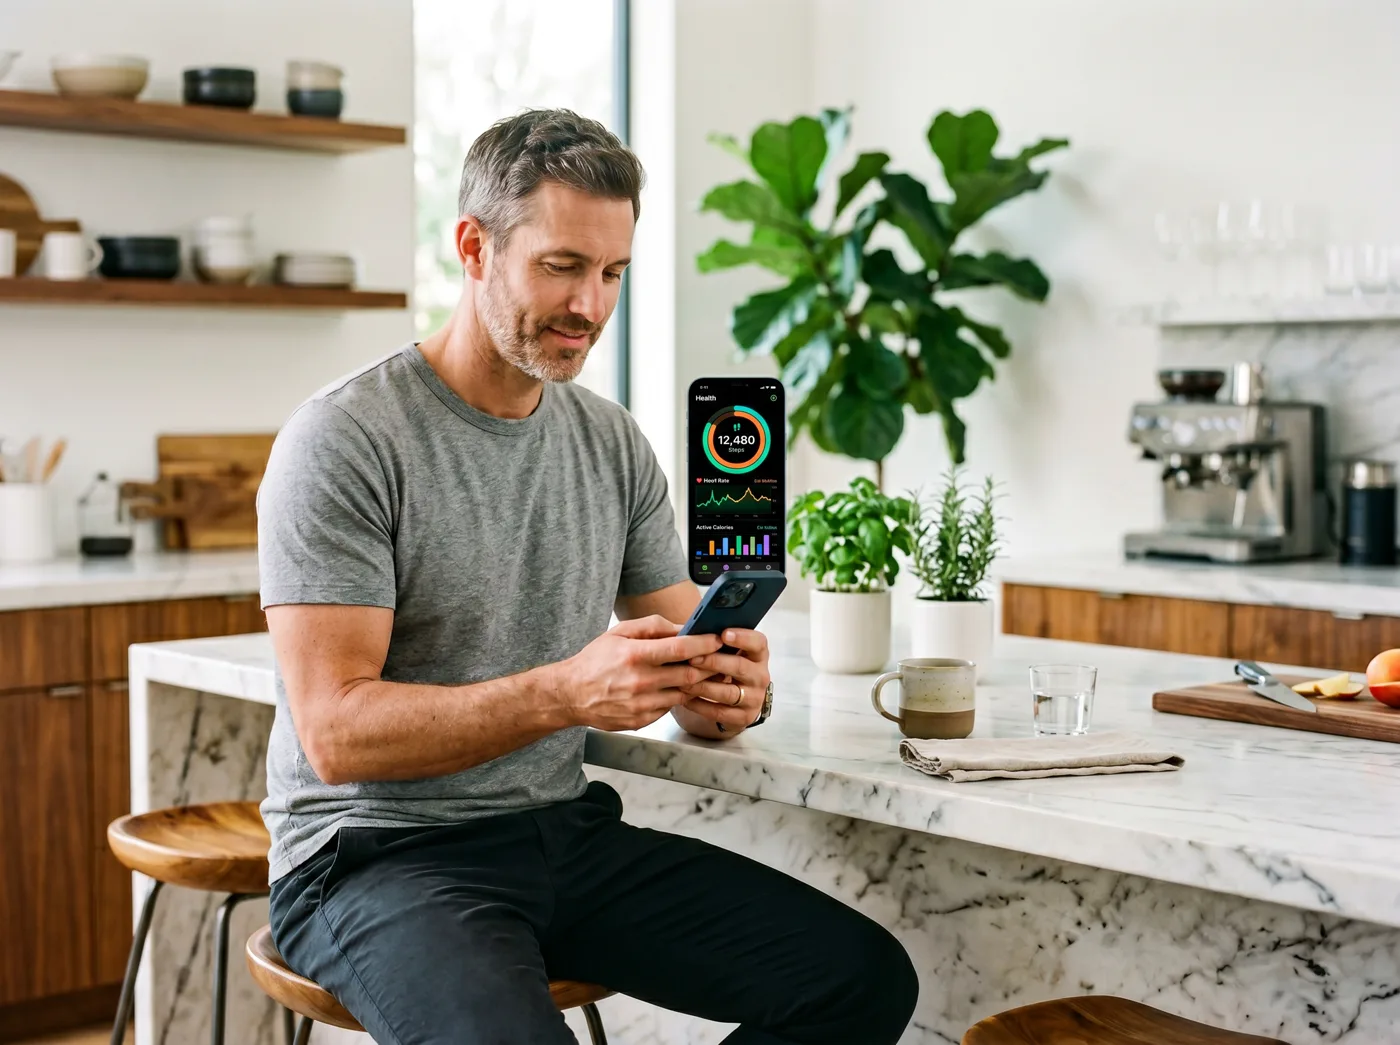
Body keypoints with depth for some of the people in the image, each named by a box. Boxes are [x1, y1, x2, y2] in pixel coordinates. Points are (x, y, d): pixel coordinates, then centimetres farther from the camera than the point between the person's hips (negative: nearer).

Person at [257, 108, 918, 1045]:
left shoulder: (615, 444, 9)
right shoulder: (344, 440, -11)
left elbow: (688, 675, 11)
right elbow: (337, 733, -18)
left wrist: (726, 691, -14)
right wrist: (565, 692, -30)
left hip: (566, 831, 6)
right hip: (379, 856, -6)